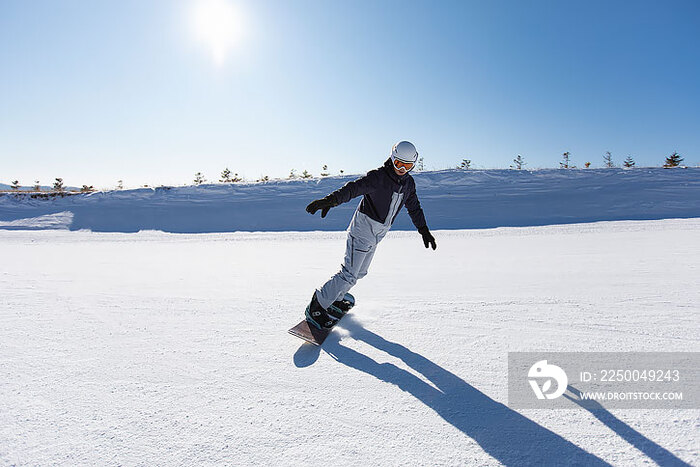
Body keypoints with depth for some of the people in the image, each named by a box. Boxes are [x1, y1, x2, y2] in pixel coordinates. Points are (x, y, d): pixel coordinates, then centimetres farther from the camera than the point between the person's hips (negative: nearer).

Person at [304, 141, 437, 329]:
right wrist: (330, 200, -48)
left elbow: (414, 208, 18)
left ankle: (334, 299, 35)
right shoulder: (377, 176, -18)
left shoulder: (408, 183, 6)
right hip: (362, 230, -8)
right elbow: (353, 188, -32)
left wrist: (424, 230, 20)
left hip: (376, 235, 8)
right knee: (350, 274, -11)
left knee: (360, 272, 17)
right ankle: (316, 306, 2)